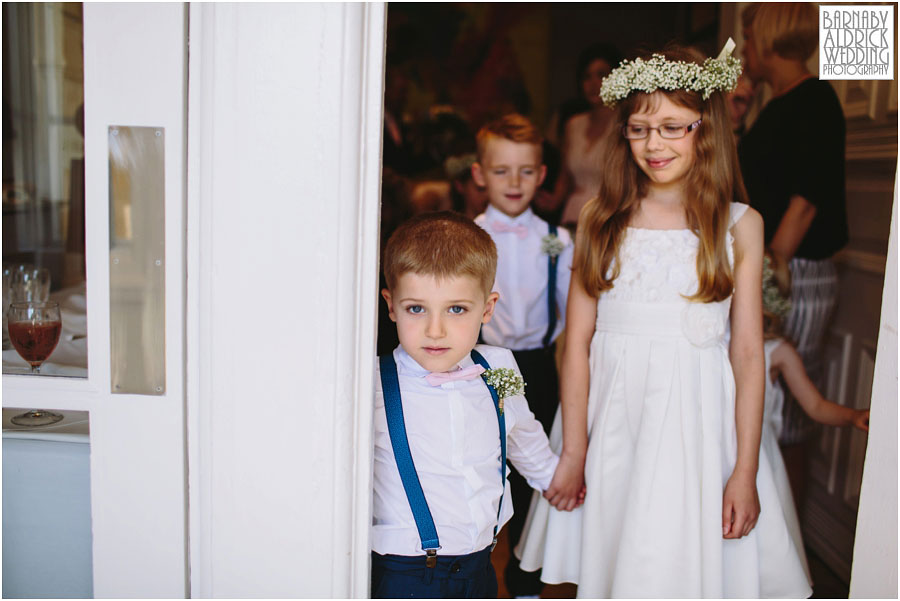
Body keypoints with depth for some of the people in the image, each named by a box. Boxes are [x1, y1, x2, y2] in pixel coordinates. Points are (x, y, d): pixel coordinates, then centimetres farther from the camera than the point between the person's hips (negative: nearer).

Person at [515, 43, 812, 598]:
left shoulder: (740, 225, 1)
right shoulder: (601, 220, 2)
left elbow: (748, 353, 0)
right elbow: (577, 343, 0)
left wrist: (745, 470, -3)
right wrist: (573, 452, -2)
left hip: (697, 419, -1)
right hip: (610, 412, 1)